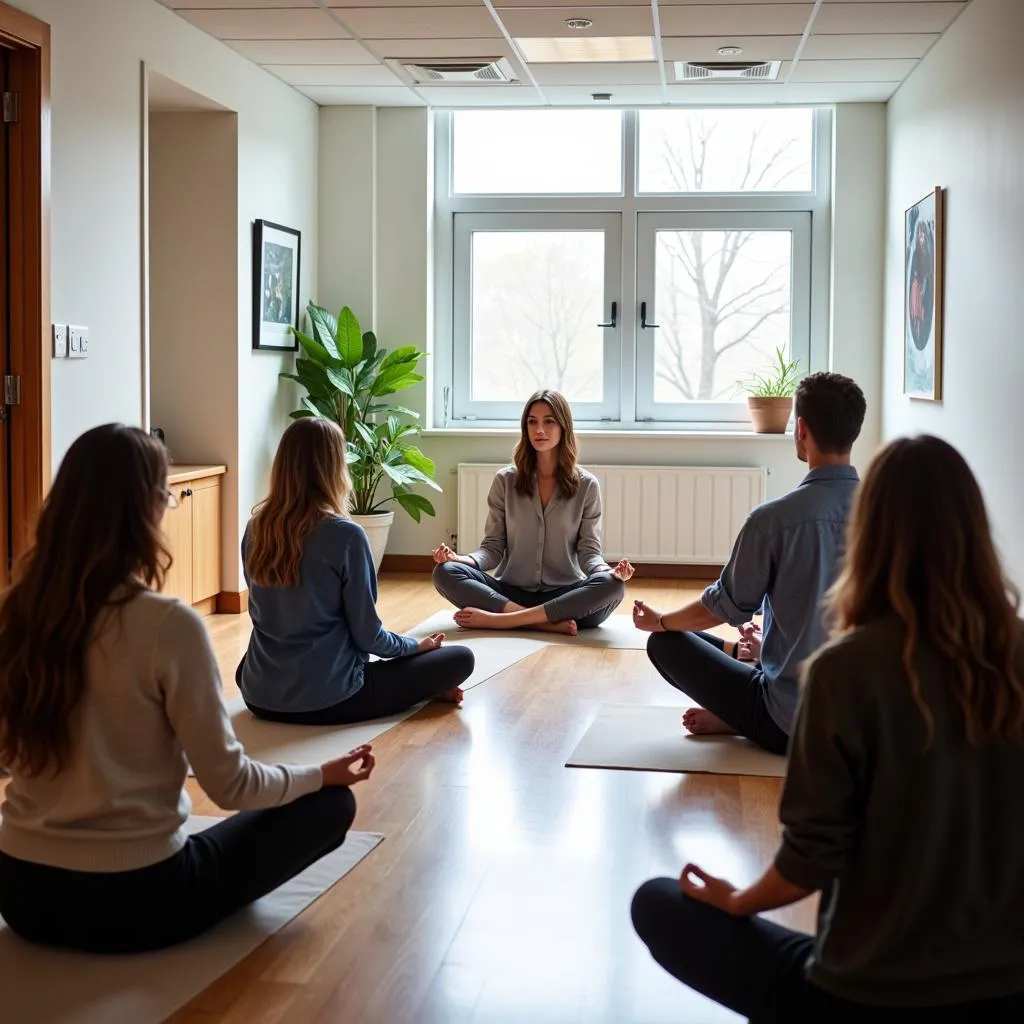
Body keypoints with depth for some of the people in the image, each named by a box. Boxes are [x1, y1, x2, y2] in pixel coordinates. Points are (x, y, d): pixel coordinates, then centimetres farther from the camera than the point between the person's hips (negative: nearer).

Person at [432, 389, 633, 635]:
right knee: (445, 573, -24)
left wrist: (608, 570, -24)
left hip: (565, 596, -1)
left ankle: (498, 619, -31)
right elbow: (493, 548, 5)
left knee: (612, 586, -32)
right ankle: (549, 623, -32)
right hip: (510, 592, 1)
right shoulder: (505, 481, 5)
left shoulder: (586, 485, 3)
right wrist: (460, 559, -17)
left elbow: (588, 552, 0)